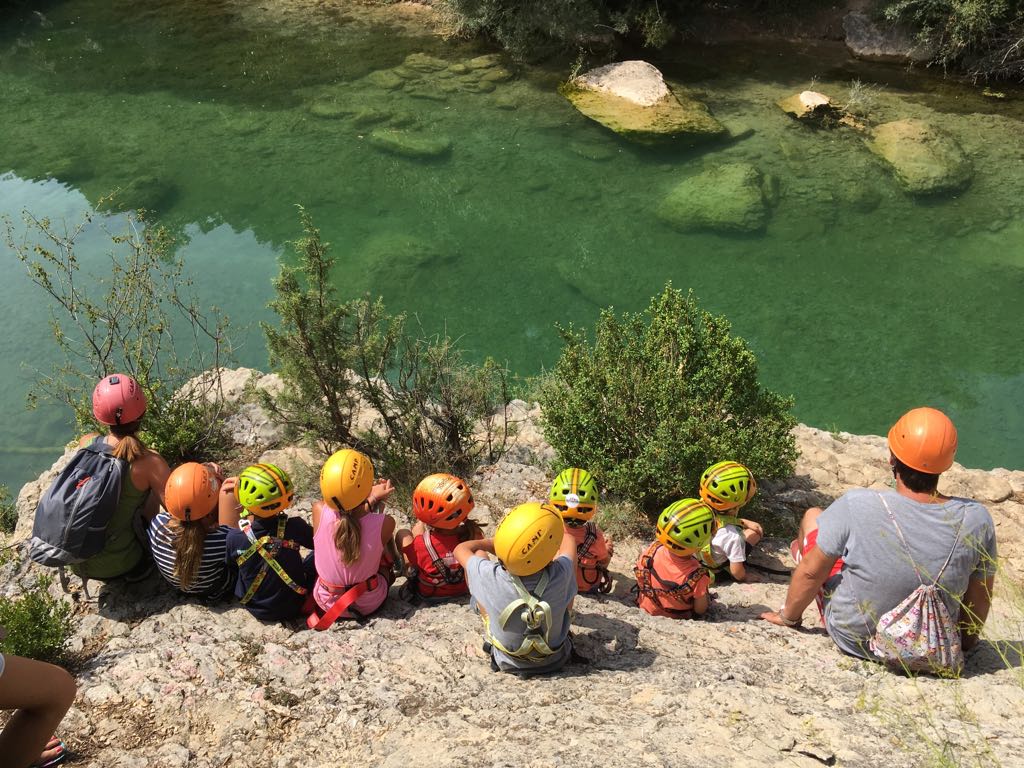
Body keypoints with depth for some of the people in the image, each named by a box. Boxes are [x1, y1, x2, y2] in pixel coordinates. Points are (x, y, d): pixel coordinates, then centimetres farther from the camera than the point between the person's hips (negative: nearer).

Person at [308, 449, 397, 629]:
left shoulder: (319, 512, -25)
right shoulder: (384, 523, -28)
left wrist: (371, 498, 2)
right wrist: (375, 500, 2)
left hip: (327, 604, 1)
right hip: (370, 604, -1)